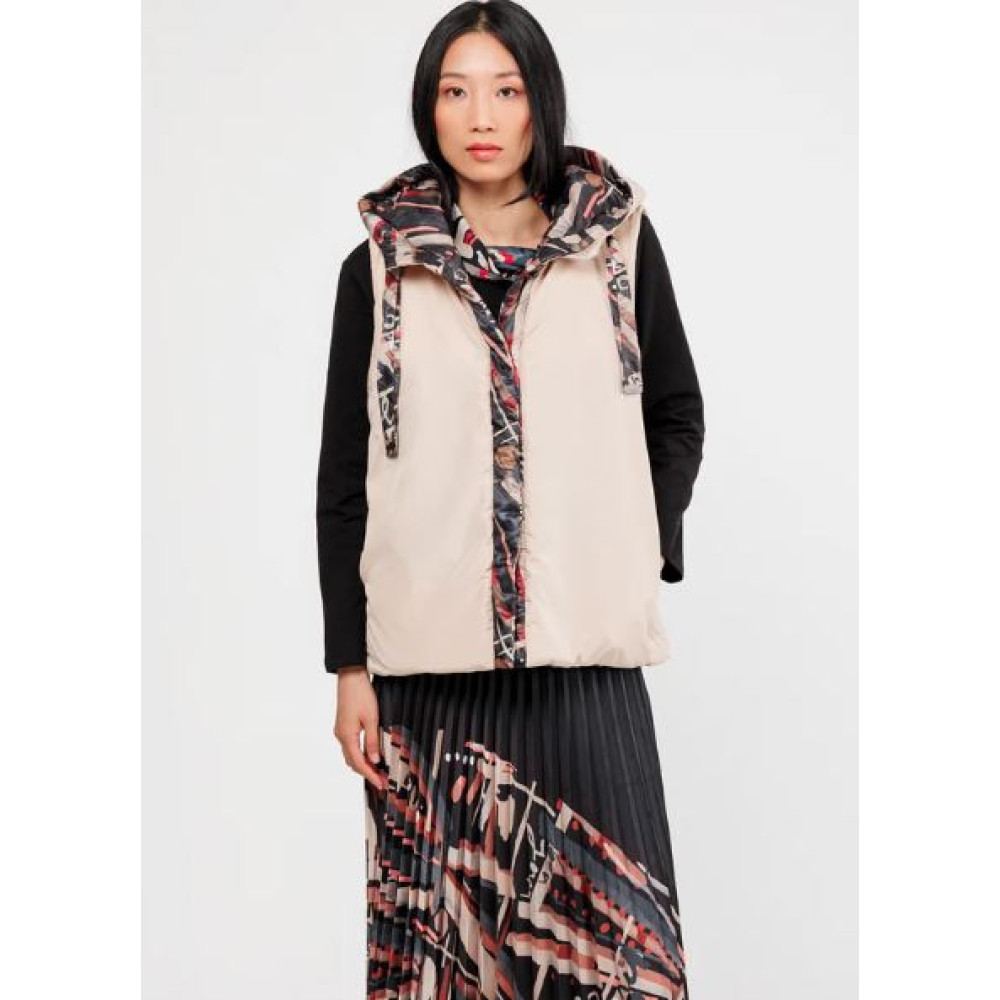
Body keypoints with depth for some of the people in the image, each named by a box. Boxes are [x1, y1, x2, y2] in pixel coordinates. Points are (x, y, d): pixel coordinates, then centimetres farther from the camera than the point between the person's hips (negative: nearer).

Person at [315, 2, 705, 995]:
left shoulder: (619, 241, 5)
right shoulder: (380, 265, 5)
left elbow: (677, 413, 17)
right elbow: (344, 479, 6)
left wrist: (651, 556, 5)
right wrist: (349, 665, 3)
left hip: (586, 651, 0)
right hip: (431, 654, 1)